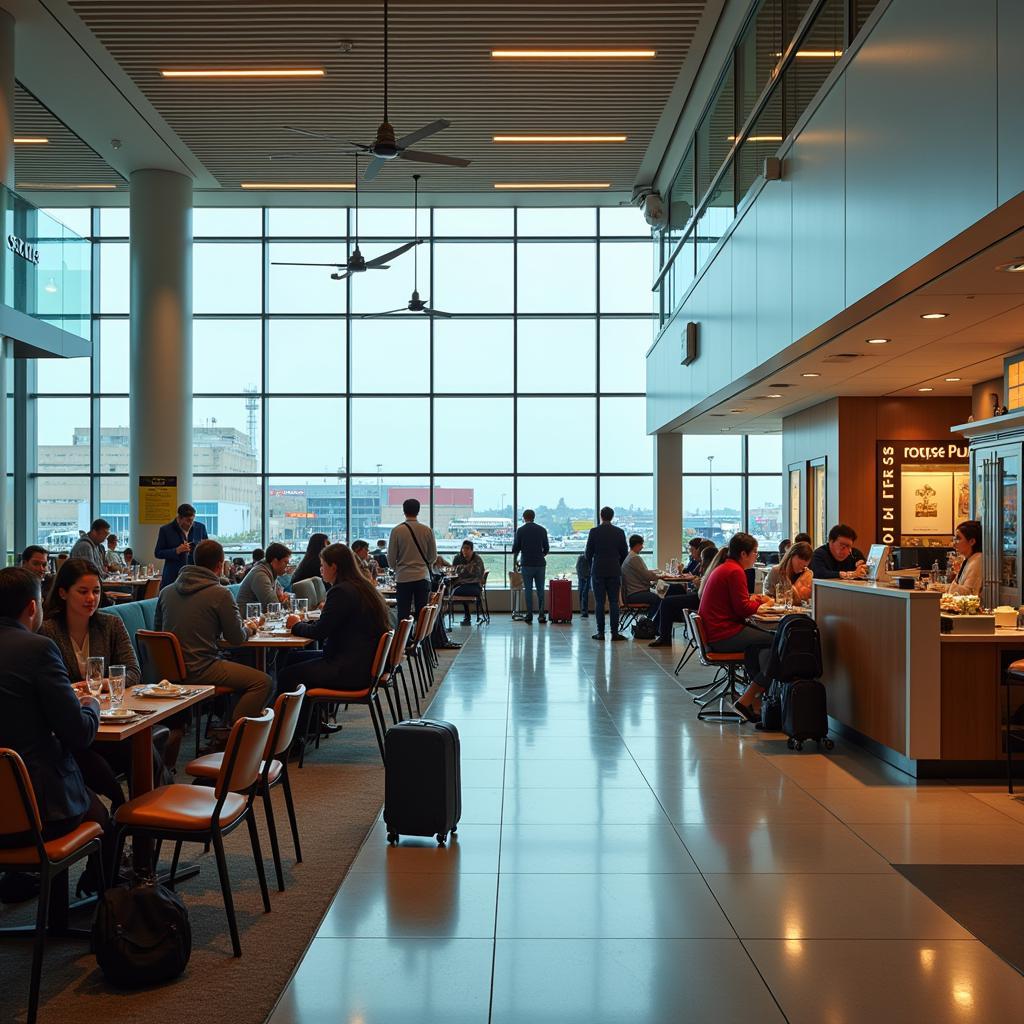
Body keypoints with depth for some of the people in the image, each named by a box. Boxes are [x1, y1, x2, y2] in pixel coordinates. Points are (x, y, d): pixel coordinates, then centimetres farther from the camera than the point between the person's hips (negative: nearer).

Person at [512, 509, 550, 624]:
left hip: (527, 564, -2)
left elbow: (515, 549, 2)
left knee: (528, 590, 3)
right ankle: (541, 615, -1)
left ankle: (529, 615, 2)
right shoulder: (542, 530, 5)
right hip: (540, 564, 2)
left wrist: (514, 562, 20)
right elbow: (546, 549, 9)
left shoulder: (520, 530, -2)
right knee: (540, 590, 6)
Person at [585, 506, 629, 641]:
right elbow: (625, 553, 3)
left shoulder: (594, 532, -5)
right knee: (614, 602, 3)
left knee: (599, 602, 1)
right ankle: (615, 632, 0)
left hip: (598, 571, -1)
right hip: (614, 571, 1)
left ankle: (600, 632, 1)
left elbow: (588, 553, -2)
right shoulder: (619, 532, 0)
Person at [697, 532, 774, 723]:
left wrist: (753, 600, 11)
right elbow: (743, 609, -15)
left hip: (713, 633, 11)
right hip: (724, 636, -11)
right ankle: (746, 701, -13)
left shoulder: (721, 568, 20)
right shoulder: (735, 571, -12)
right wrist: (760, 601, 4)